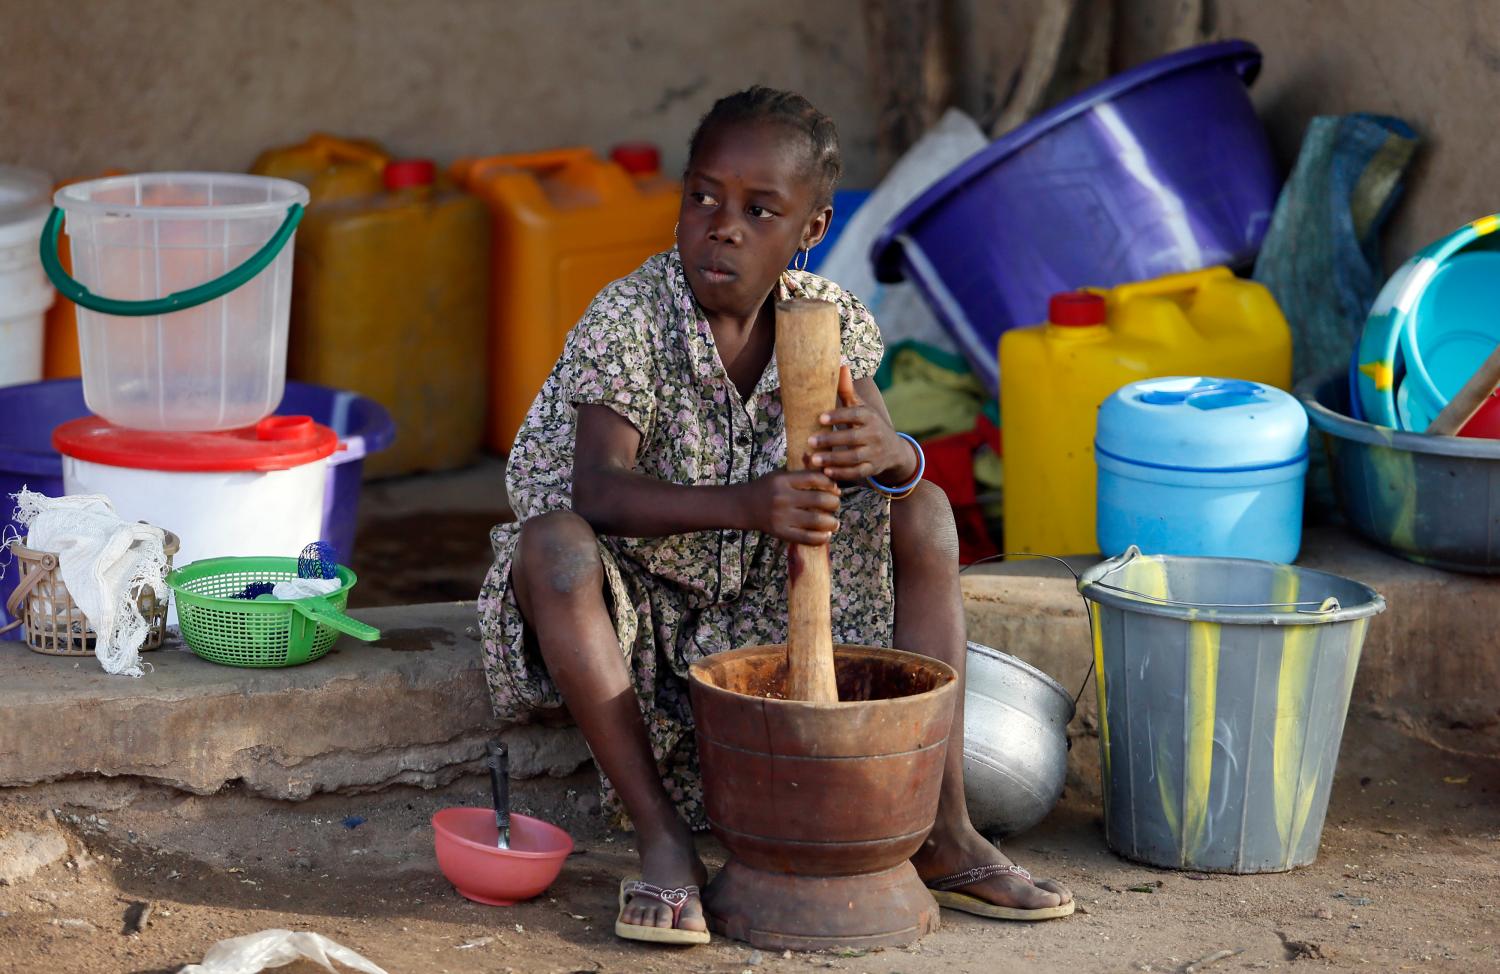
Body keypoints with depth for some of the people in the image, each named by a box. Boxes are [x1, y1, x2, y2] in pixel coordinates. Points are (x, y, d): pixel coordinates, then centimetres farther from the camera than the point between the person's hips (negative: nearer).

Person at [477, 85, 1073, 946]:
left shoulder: (830, 321, -6)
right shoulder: (628, 320, -22)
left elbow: (897, 464, -10)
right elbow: (598, 493, -34)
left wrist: (889, 453, -37)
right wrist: (747, 504, -50)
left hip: (752, 600, 5)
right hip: (632, 589, -5)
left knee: (923, 509, -10)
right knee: (552, 547, -36)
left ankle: (941, 833, -12)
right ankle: (663, 841, -31)